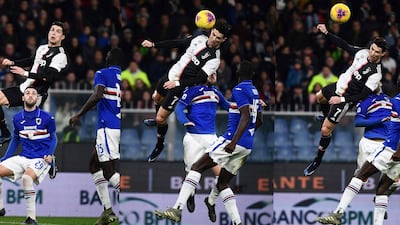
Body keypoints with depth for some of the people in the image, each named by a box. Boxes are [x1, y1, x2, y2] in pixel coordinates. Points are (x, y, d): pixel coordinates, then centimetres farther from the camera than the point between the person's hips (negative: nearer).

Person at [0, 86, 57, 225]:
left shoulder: (47, 118, -6)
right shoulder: (17, 118, 6)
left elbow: (53, 138, 6)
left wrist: (49, 154, -11)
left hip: (41, 159, -5)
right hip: (23, 158, 5)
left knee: (27, 177, -34)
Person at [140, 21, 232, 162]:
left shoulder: (214, 59, -23)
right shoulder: (200, 39, -4)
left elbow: (199, 79, -28)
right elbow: (177, 43, 7)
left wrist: (177, 83, -37)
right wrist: (153, 45, 6)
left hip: (180, 87, -7)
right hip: (171, 75, 7)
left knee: (161, 118, -2)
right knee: (156, 98, 32)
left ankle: (159, 145, 23)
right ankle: (157, 120, 63)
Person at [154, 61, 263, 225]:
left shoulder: (239, 90, -8)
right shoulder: (255, 91, 18)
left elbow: (246, 117, -20)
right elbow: (259, 120, 27)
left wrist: (234, 142, -28)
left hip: (235, 140, -8)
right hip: (247, 146, 8)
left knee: (197, 167, -10)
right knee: (222, 184, 16)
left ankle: (177, 210, -23)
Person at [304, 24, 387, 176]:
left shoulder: (376, 73, -28)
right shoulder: (363, 53, -9)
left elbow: (363, 95, -27)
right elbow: (344, 45, 4)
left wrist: (342, 99, -31)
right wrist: (326, 33, -1)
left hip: (346, 99, -8)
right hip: (339, 86, 8)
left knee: (326, 130, -7)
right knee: (319, 97, 37)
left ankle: (318, 160, 10)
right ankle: (327, 117, 66)